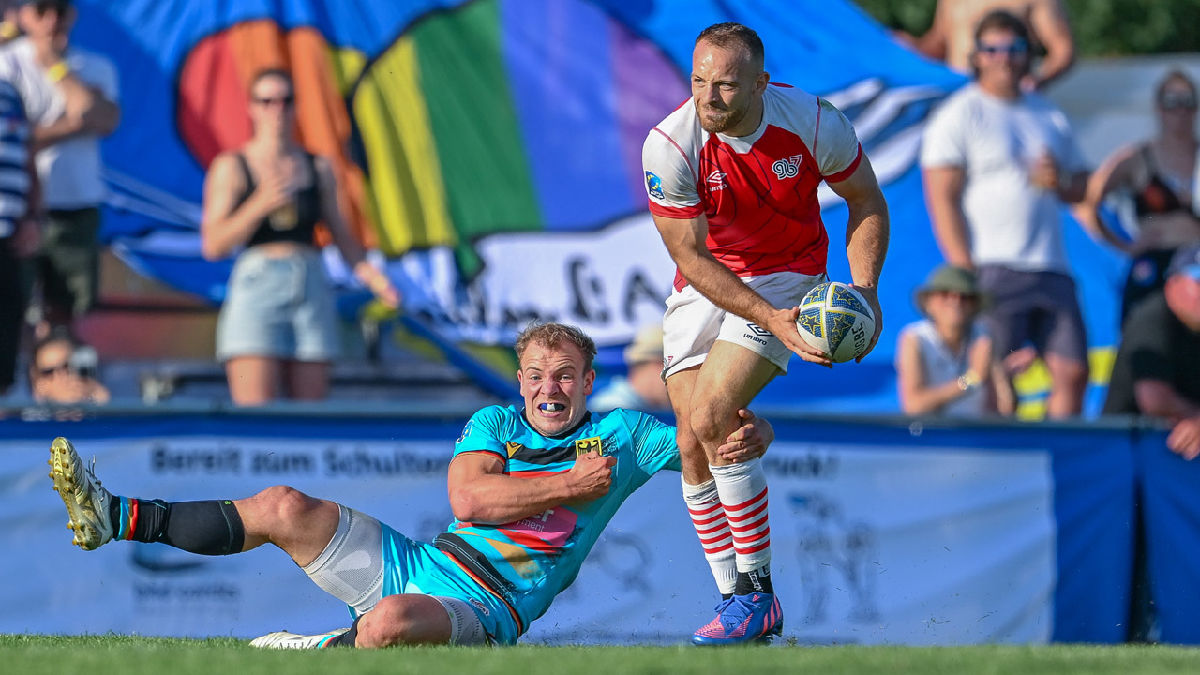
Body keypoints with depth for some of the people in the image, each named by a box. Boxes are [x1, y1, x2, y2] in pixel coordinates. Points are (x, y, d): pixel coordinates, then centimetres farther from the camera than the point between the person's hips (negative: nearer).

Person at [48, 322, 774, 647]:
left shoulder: (622, 435, 4)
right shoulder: (495, 424, 10)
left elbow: (713, 443, 2)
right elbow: (469, 498, -9)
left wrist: (745, 437, -22)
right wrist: (571, 485, -13)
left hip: (482, 611, -5)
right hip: (416, 563, 5)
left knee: (394, 620, -42)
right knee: (284, 508, -4)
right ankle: (115, 519, -1)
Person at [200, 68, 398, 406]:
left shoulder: (318, 168, 14)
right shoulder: (231, 168, 4)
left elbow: (342, 236, 18)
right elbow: (213, 245, -3)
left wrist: (370, 276, -1)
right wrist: (260, 204, -17)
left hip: (311, 291, 4)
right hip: (255, 292, -4)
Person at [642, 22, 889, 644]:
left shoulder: (815, 123, -20)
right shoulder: (669, 146, -22)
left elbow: (866, 201, -2)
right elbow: (691, 256, -17)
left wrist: (863, 288, -16)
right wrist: (771, 319, -28)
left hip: (787, 274, -3)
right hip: (705, 285, 3)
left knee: (712, 418, -21)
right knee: (693, 442, -6)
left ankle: (757, 595, -12)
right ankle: (733, 596, 9)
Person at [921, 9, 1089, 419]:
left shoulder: (1049, 116, 20)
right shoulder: (959, 116, 1)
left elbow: (1083, 186, 26)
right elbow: (942, 200, -6)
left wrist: (1061, 183, 0)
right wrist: (966, 274, -15)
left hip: (1051, 269, 6)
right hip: (991, 268, -6)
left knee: (1073, 373, -3)